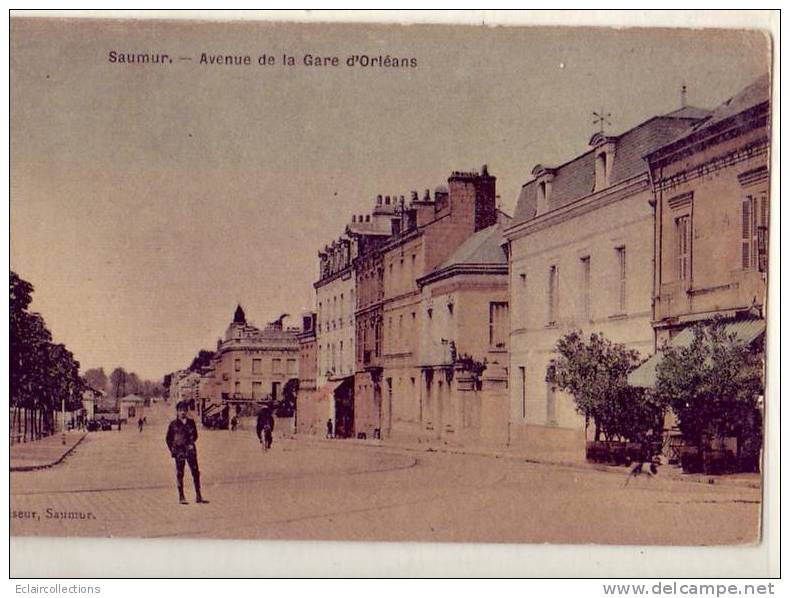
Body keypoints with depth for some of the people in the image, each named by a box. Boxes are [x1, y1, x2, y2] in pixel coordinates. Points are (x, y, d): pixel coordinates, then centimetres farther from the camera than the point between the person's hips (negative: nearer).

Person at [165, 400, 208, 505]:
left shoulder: (191, 422, 8)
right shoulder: (173, 424, 2)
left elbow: (195, 435, 10)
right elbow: (168, 438, 7)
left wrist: (191, 443, -7)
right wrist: (172, 450, -1)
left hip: (190, 450, 2)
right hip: (179, 450, -2)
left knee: (195, 472, -1)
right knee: (179, 474, 1)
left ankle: (198, 496, 4)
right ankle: (181, 497, 8)